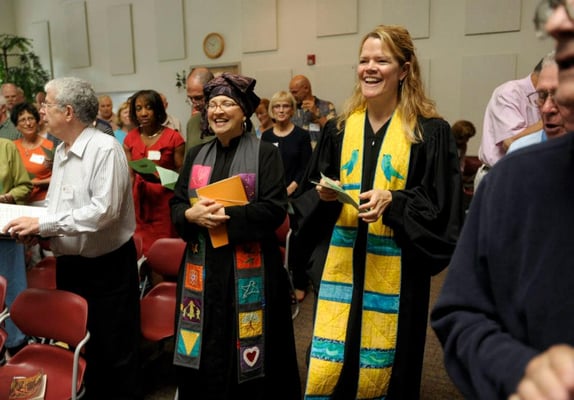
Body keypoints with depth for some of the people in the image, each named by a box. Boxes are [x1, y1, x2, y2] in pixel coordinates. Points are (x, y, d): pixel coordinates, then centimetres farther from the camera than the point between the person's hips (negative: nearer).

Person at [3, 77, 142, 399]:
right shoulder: (61, 151, 12)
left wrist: (44, 225, -22)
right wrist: (36, 227, -2)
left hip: (107, 266, -9)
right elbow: (59, 204, 18)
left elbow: (104, 210, -25)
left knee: (115, 352, 4)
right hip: (69, 263, 9)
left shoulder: (105, 148, -17)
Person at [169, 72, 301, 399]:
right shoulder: (196, 156, 10)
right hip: (203, 269, 5)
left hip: (249, 271, -4)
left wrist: (225, 214, -22)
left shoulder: (265, 153, -5)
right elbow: (176, 206, 8)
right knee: (204, 355, 14)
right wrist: (191, 214, -15)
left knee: (248, 355, 8)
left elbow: (275, 210, -14)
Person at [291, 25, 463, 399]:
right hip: (340, 262, 3)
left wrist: (393, 202, -22)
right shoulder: (339, 128, 6)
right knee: (328, 364, 10)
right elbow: (309, 192, 11)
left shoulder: (430, 131, -6)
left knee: (383, 368, 11)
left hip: (394, 270, -3)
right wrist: (324, 195, -10)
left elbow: (441, 205, -8)